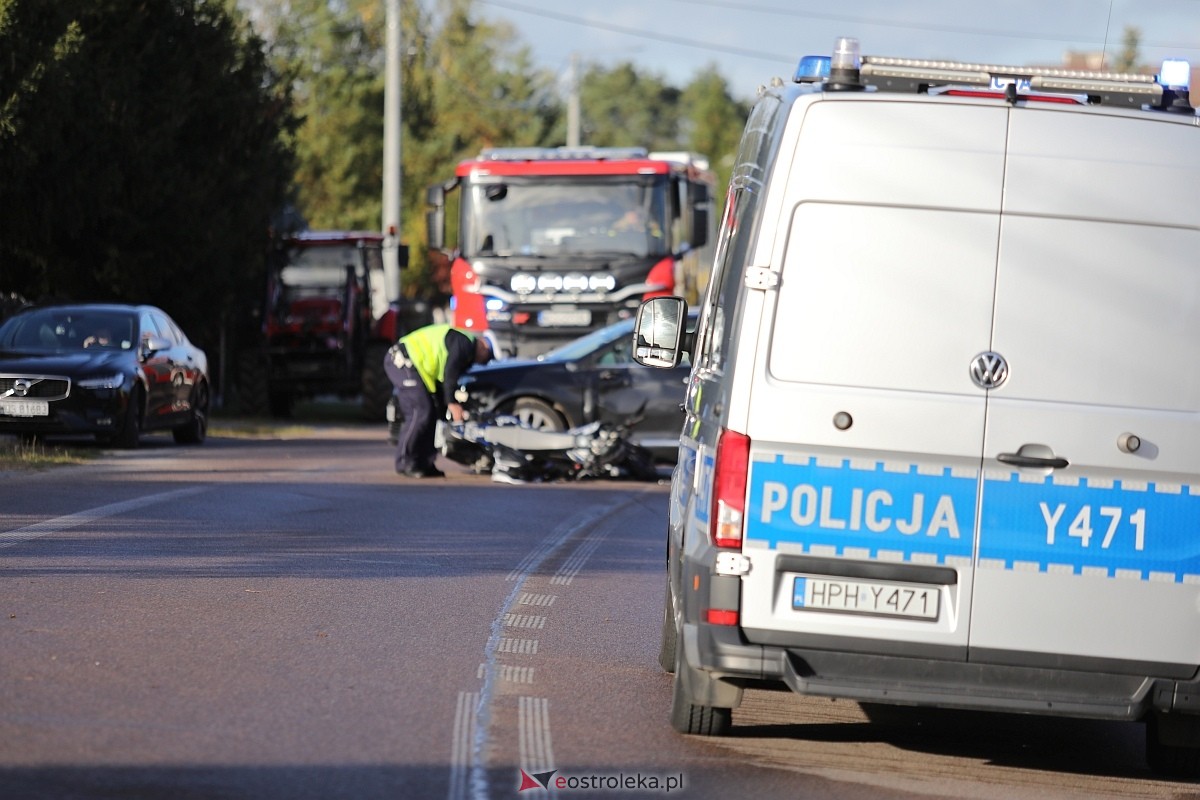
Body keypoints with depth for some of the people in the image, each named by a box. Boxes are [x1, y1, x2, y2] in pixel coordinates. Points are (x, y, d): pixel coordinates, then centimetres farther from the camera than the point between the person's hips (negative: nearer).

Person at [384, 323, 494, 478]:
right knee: (420, 412, -15)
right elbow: (450, 373, -17)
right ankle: (405, 463, -12)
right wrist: (453, 404, -14)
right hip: (404, 361, -11)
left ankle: (423, 464, 12)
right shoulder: (464, 343, -9)